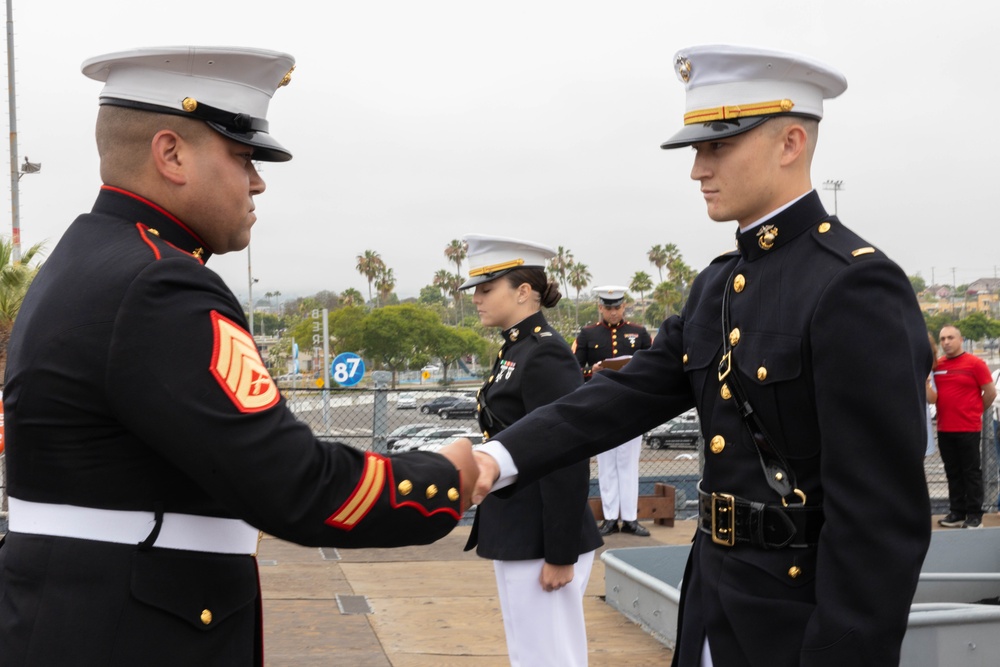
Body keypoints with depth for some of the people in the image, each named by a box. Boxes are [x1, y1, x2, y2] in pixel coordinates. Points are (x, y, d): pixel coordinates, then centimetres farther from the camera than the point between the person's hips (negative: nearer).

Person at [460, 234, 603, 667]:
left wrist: (560, 556, -20)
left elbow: (568, 464, -21)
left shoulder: (545, 355, -17)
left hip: (540, 544, -10)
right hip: (515, 538, 10)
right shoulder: (516, 350, 12)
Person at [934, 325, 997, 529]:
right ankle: (957, 513, 19)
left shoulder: (975, 363, -7)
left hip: (968, 429, -5)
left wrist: (975, 412, 5)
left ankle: (974, 515, 6)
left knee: (971, 472, 1)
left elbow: (991, 392, -4)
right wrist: (947, 412, 9)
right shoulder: (936, 365, 6)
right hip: (944, 429, 5)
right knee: (953, 473, 11)